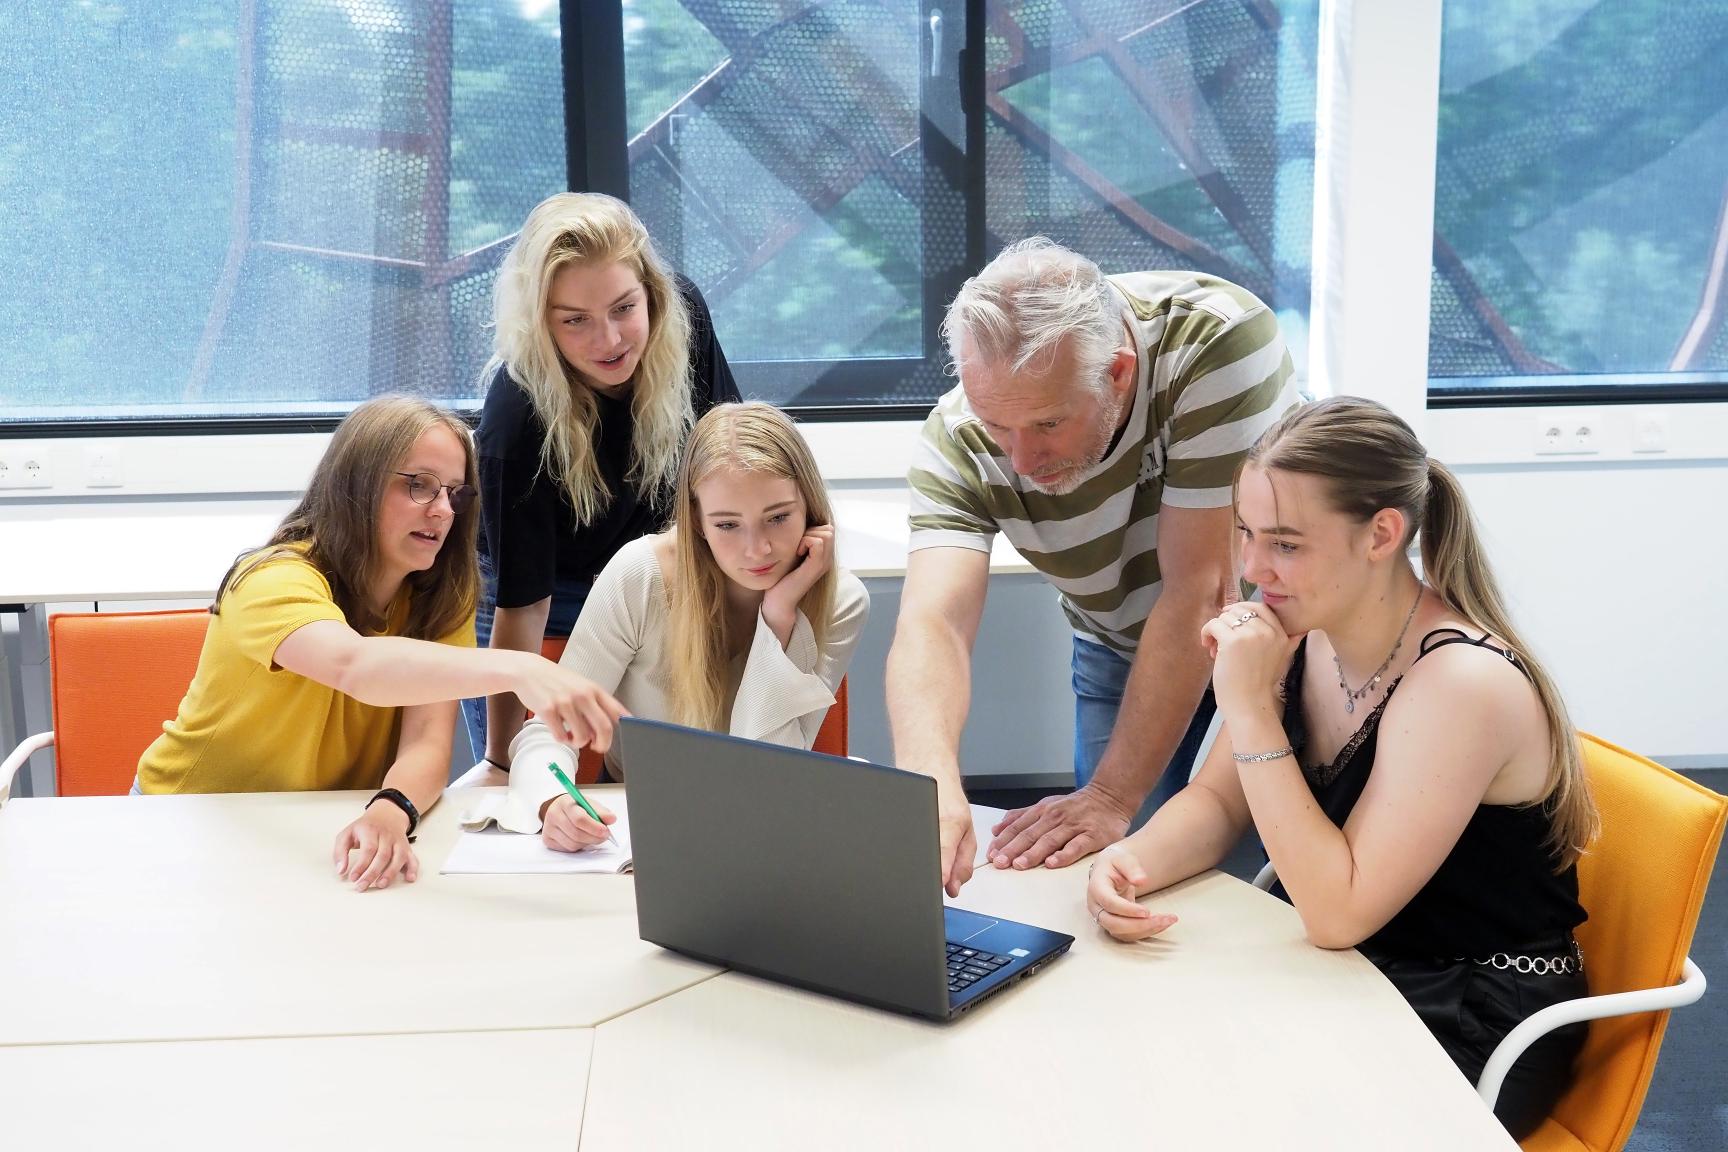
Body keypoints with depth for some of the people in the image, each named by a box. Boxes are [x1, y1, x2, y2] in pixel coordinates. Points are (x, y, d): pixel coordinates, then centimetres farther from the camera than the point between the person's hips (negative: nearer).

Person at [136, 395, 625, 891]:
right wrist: (516, 668, -60)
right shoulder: (278, 580, -23)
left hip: (327, 833, 4)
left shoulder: (443, 598, -6)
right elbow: (353, 666, -45)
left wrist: (391, 813, -41)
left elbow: (428, 742, -18)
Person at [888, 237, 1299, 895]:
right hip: (1120, 639, 2)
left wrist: (1113, 797, -34)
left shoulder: (1220, 341, -37)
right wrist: (930, 784, -61)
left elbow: (1198, 592, -36)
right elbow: (932, 624, -40)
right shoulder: (958, 440, -28)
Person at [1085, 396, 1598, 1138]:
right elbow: (1216, 804, 4)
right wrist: (1130, 863, -18)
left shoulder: (1463, 683, -27)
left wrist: (1250, 708, -29)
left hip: (1472, 1026, -6)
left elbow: (1339, 912, -28)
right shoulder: (1305, 630, -5)